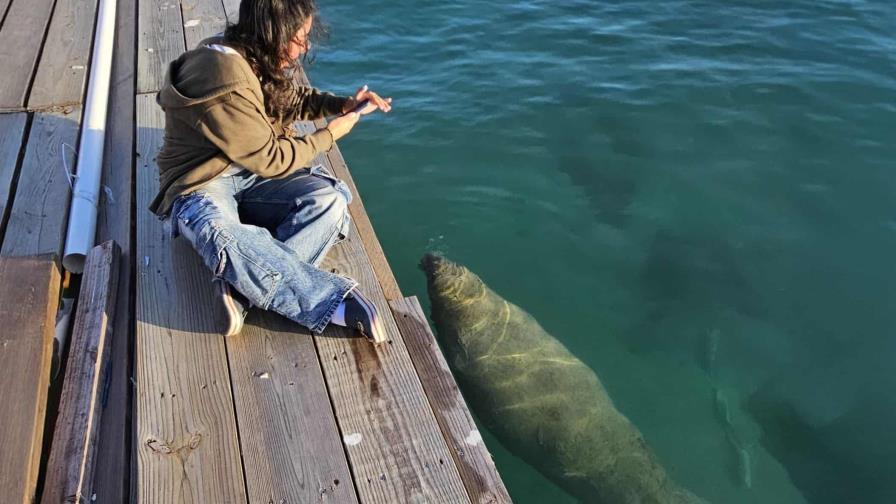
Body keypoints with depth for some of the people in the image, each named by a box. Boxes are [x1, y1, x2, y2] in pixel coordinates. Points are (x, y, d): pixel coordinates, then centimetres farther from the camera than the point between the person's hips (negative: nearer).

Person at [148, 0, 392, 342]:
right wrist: (331, 133, -7)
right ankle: (338, 303, -37)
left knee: (330, 199, -20)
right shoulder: (225, 82, -25)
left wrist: (342, 104, 5)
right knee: (225, 239, -42)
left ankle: (244, 286, -27)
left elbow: (290, 97, 21)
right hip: (203, 186, -8)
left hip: (253, 175, 8)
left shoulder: (253, 58, 0)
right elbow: (271, 159, -19)